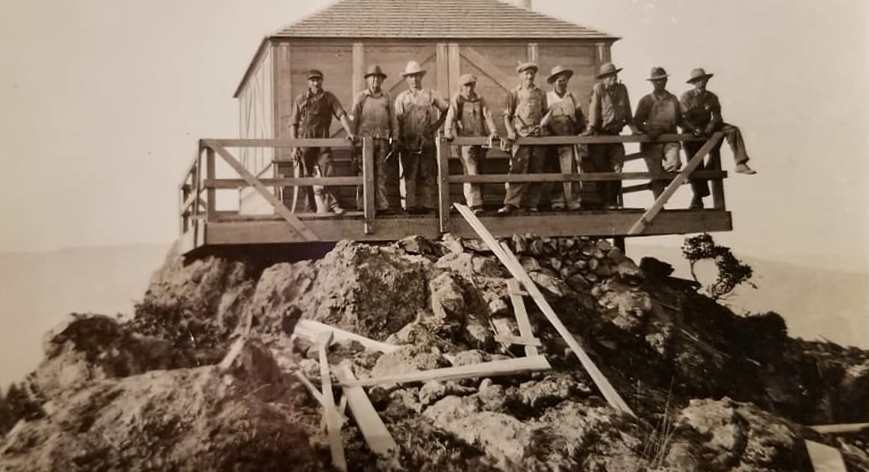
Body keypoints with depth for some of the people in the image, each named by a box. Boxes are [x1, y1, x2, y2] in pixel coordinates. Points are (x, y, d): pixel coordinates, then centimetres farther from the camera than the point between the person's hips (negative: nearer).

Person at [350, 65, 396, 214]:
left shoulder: (386, 98, 12)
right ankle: (362, 206, 1)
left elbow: (392, 120, 13)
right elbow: (354, 119, 5)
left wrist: (393, 140, 8)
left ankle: (382, 204, 2)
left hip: (382, 140, 2)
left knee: (381, 173, 1)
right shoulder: (360, 97, 6)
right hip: (365, 139, -2)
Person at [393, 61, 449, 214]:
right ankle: (411, 204, -2)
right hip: (408, 142, -1)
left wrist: (437, 124, 10)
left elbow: (446, 108, 19)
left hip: (427, 140, 1)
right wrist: (398, 137, -10)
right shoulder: (401, 98, 10)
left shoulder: (430, 95, 12)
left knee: (428, 174, -1)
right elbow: (397, 119, 1)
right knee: (410, 175, -3)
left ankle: (427, 204, 1)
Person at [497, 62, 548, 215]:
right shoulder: (513, 93, 8)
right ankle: (511, 203, -16)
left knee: (536, 171, 3)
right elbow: (507, 115, 5)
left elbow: (545, 114, 20)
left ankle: (533, 204, 9)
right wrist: (510, 131, -10)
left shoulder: (541, 94, 16)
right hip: (520, 136, -3)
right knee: (519, 170, -13)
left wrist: (544, 127, 3)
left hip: (538, 136, 3)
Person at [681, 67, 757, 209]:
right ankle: (698, 197, 6)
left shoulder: (712, 97, 6)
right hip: (692, 132, -3)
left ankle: (740, 164, -29)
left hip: (708, 128, 3)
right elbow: (682, 118, -13)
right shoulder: (686, 97, -3)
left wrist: (711, 126, -22)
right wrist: (695, 129, -28)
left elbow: (717, 116, -1)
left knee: (733, 130, -20)